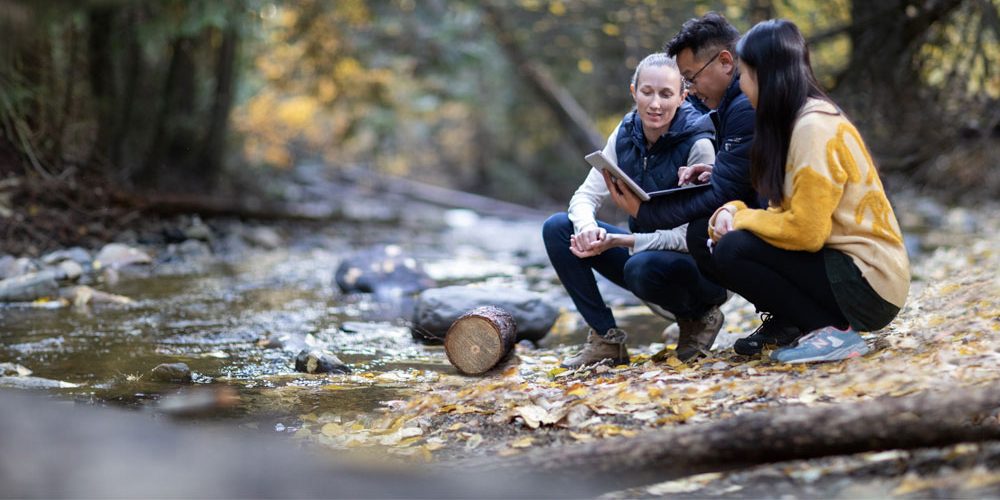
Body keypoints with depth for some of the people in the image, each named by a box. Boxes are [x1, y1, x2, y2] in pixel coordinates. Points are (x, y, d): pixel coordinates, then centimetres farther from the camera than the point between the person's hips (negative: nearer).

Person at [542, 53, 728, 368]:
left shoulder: (698, 145, -20)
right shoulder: (625, 135, -3)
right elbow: (586, 195, -3)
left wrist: (618, 241, -28)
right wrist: (587, 227, -28)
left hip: (695, 263, -6)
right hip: (644, 248, 6)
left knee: (643, 267, -38)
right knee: (558, 227, -10)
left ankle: (698, 318, -4)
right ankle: (607, 340, -6)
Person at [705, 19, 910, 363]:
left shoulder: (814, 127, -18)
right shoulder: (799, 121, 10)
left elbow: (805, 232, -23)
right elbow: (792, 214, 13)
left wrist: (742, 220, -8)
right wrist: (734, 212, -4)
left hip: (867, 283, -9)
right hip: (842, 260, 9)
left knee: (732, 252, -18)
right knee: (725, 238, 6)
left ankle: (833, 333, -11)